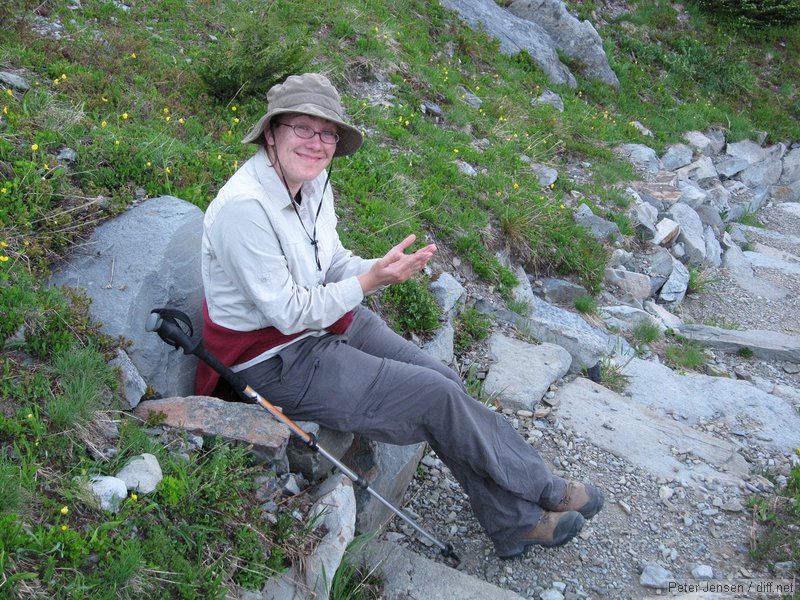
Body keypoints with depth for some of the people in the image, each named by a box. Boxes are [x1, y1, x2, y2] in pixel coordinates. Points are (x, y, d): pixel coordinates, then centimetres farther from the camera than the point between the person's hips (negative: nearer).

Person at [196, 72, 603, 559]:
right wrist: (372, 279, -23)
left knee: (445, 379, -5)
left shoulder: (315, 182, 0)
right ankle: (543, 489, 11)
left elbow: (333, 264, 8)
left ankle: (515, 523, 8)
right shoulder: (244, 207, -26)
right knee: (436, 398, -12)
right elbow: (290, 314, -24)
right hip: (278, 361, -8)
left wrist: (386, 266, -12)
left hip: (329, 320, 8)